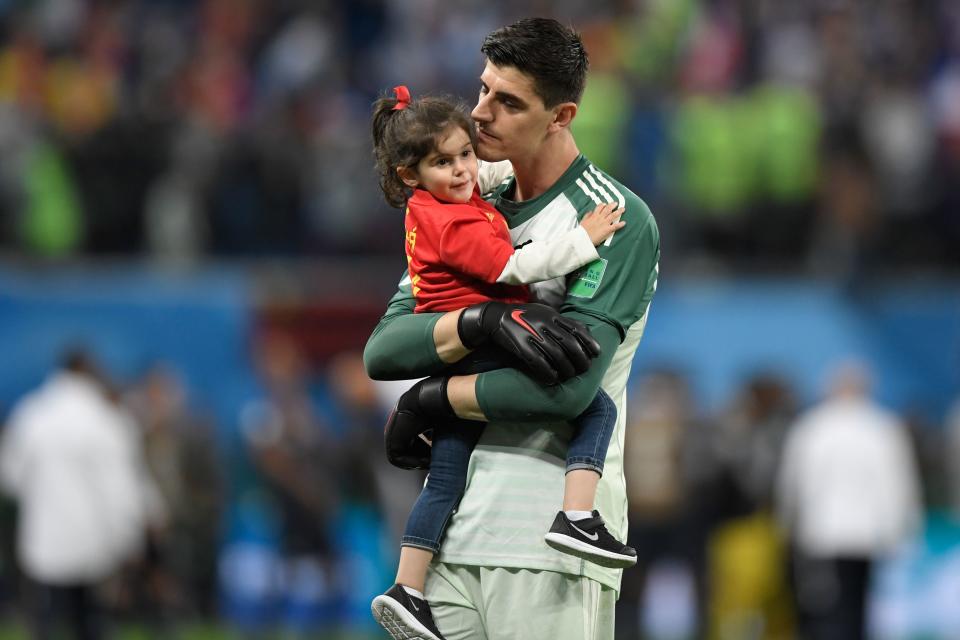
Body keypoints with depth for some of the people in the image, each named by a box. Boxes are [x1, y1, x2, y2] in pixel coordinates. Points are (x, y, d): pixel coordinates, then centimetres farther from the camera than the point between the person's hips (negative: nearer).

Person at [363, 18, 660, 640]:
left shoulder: (618, 219, -5)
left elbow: (568, 386, -17)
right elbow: (381, 352, 3)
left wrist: (432, 401, -7)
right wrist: (482, 324, -15)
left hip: (549, 542, -6)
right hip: (453, 536, 6)